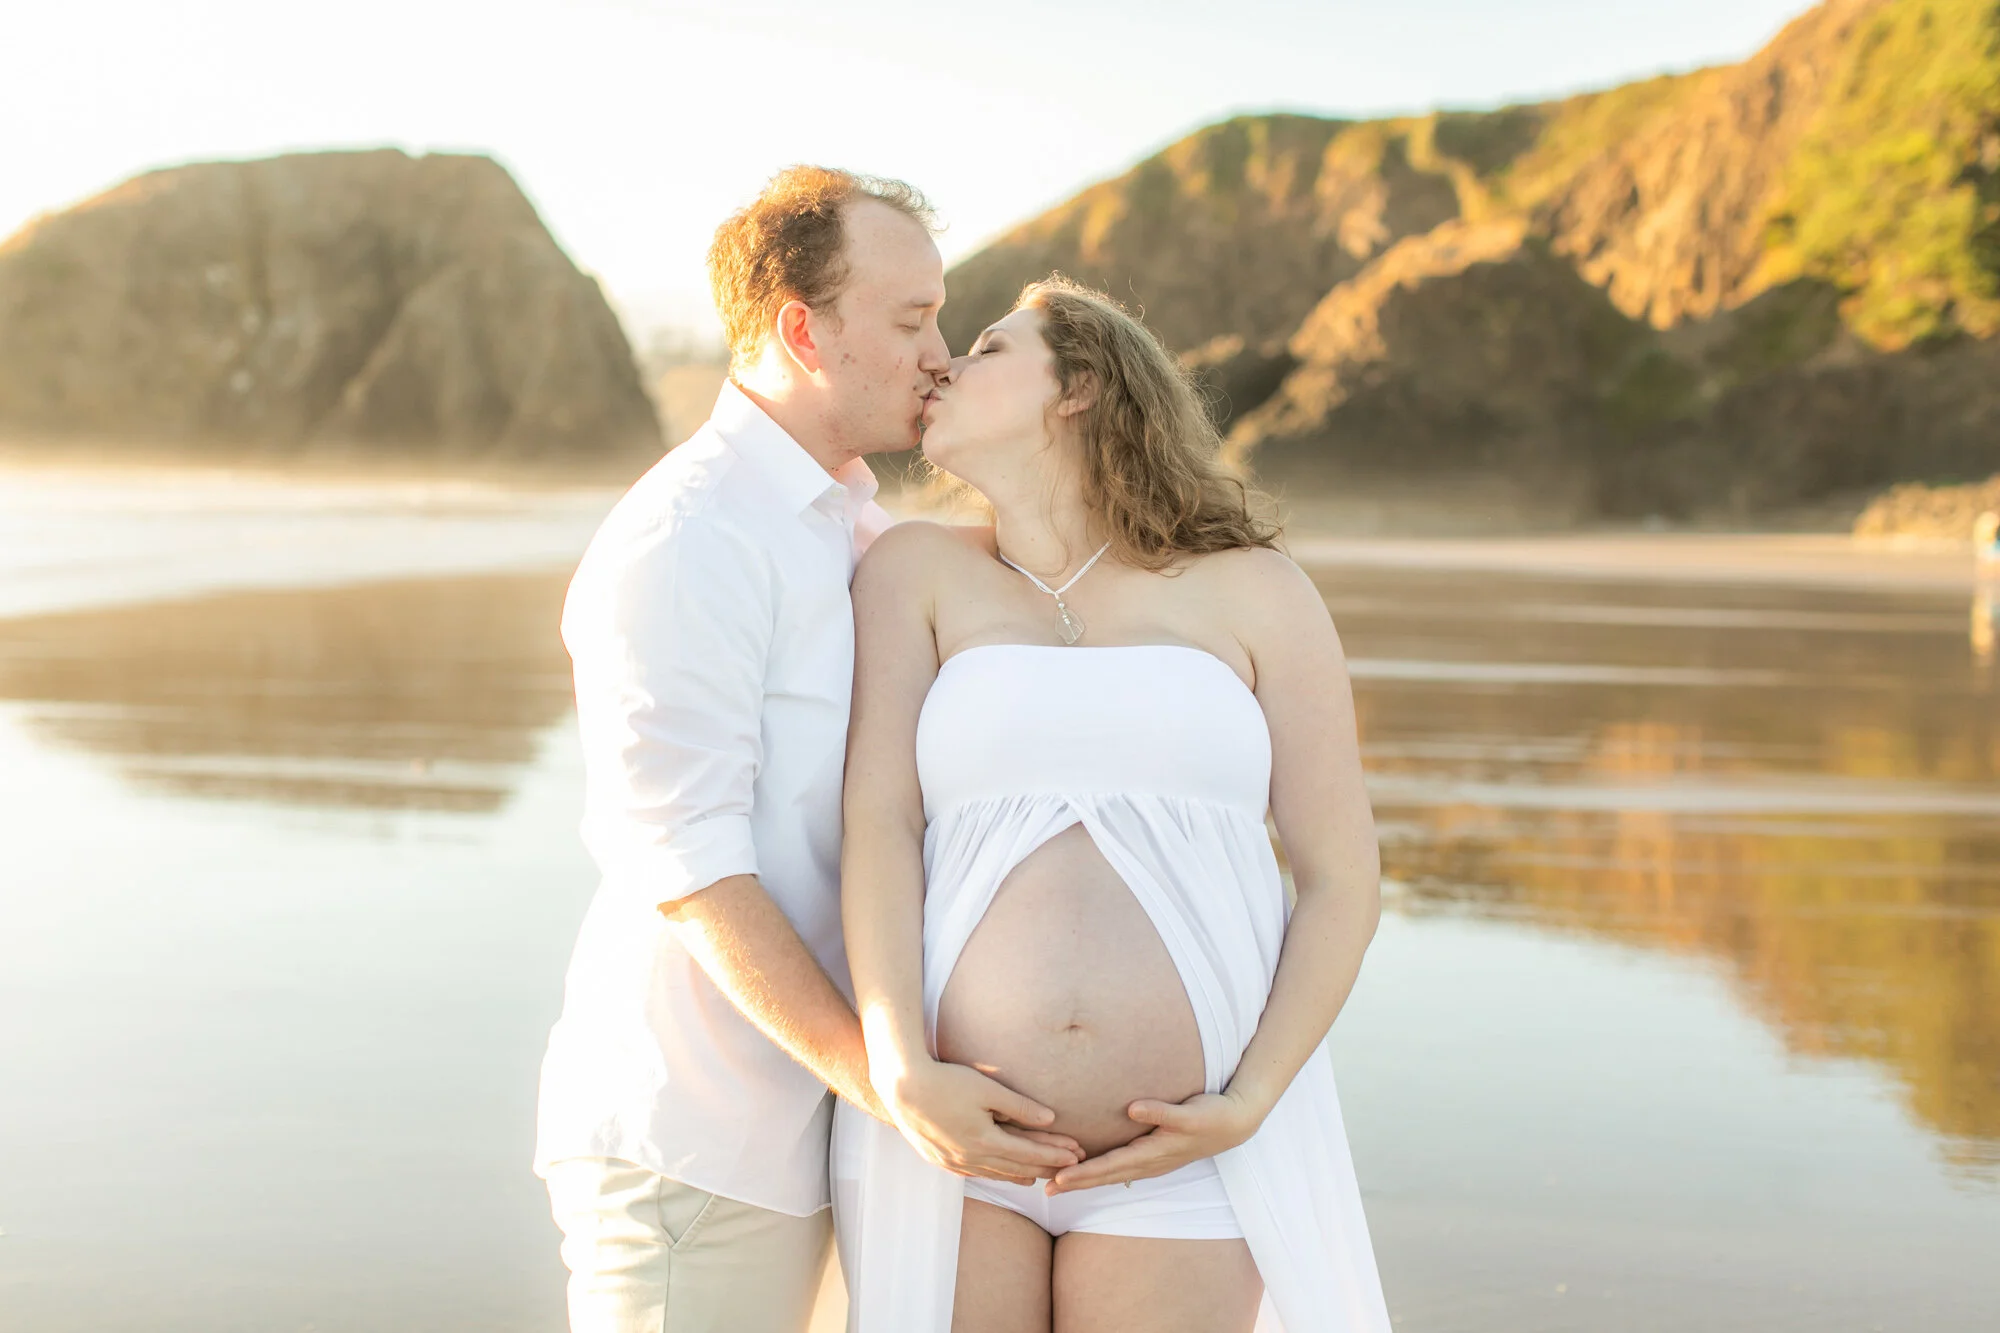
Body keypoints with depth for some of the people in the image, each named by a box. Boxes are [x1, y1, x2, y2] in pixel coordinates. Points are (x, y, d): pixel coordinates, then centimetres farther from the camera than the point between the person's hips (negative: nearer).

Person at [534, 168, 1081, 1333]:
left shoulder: (859, 527, 16)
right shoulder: (684, 541, -15)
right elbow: (682, 861, -20)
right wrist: (884, 1081, -25)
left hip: (792, 1132, 8)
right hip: (687, 1142, -8)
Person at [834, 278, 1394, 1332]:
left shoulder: (1255, 592, 4)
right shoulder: (919, 571, 6)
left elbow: (1343, 881, 3)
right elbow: (878, 825, -5)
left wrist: (1247, 1107, -9)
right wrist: (902, 1073, -18)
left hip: (1176, 1156, -1)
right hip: (949, 1129, 1)